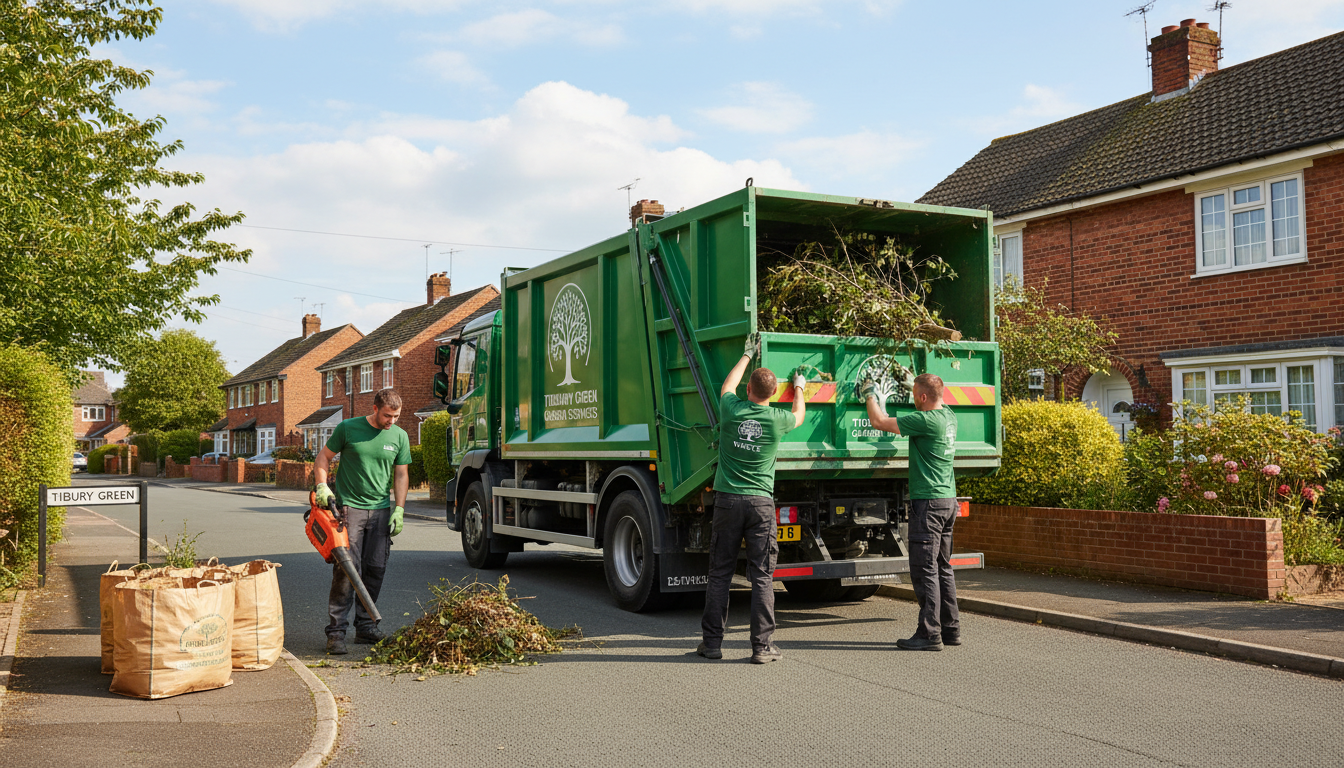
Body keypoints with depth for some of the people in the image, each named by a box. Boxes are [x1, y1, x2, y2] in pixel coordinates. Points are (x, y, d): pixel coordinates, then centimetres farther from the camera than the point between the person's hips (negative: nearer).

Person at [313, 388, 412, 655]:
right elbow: (324, 457, 7)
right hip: (349, 508, -3)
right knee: (346, 568, -10)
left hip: (381, 511, 3)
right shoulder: (348, 428, -2)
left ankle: (365, 627, 15)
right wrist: (322, 486, -8)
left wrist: (399, 509, 1)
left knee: (375, 570, 4)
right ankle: (336, 630, -7)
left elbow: (401, 475, 9)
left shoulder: (400, 437, 6)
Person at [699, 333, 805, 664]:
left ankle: (712, 641, 14)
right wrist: (799, 387, 42)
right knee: (762, 576, 3)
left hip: (728, 500, 1)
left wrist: (747, 355, 34)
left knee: (719, 574, 8)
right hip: (761, 503, -1)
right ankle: (762, 646, 3)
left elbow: (727, 385, 21)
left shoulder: (731, 410, -3)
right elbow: (799, 415, 22)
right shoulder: (777, 420, -3)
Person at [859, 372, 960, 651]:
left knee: (924, 569, -5)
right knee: (943, 568, 14)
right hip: (948, 500, 9)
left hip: (928, 502, -9)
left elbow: (879, 422, -12)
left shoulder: (926, 420, -17)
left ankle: (929, 634, -4)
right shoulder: (949, 416, 9)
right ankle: (951, 629, 19)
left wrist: (869, 395, 5)